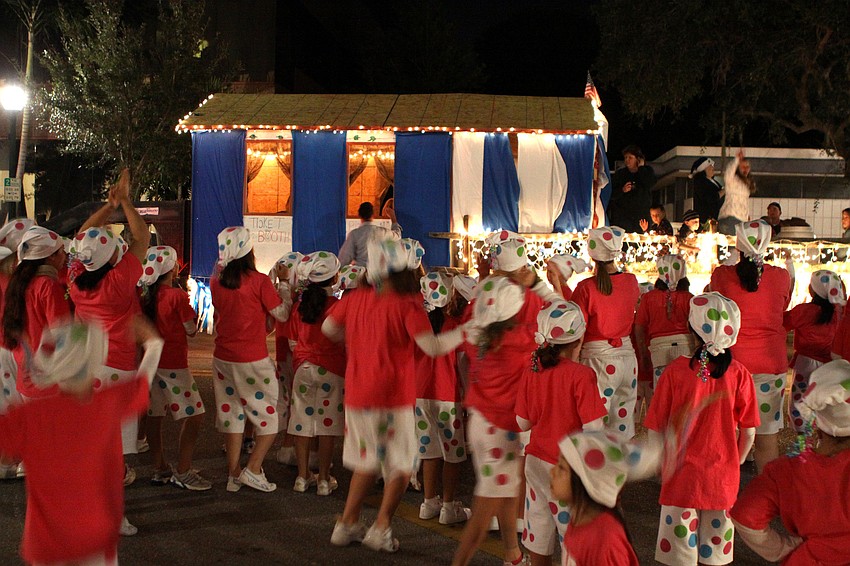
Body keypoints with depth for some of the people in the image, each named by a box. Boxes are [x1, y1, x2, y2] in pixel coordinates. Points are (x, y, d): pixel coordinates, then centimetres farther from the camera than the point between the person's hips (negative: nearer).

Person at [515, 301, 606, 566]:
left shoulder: (530, 373, -2)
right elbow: (592, 427, -19)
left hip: (536, 462, 6)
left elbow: (523, 422, 4)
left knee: (538, 538, 16)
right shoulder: (581, 375, -18)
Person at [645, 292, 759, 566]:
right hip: (723, 481, 1)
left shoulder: (675, 371, -15)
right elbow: (748, 432, -4)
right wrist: (734, 466, 14)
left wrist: (664, 466, 8)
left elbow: (655, 430, -9)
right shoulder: (739, 373, -11)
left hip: (681, 479, -1)